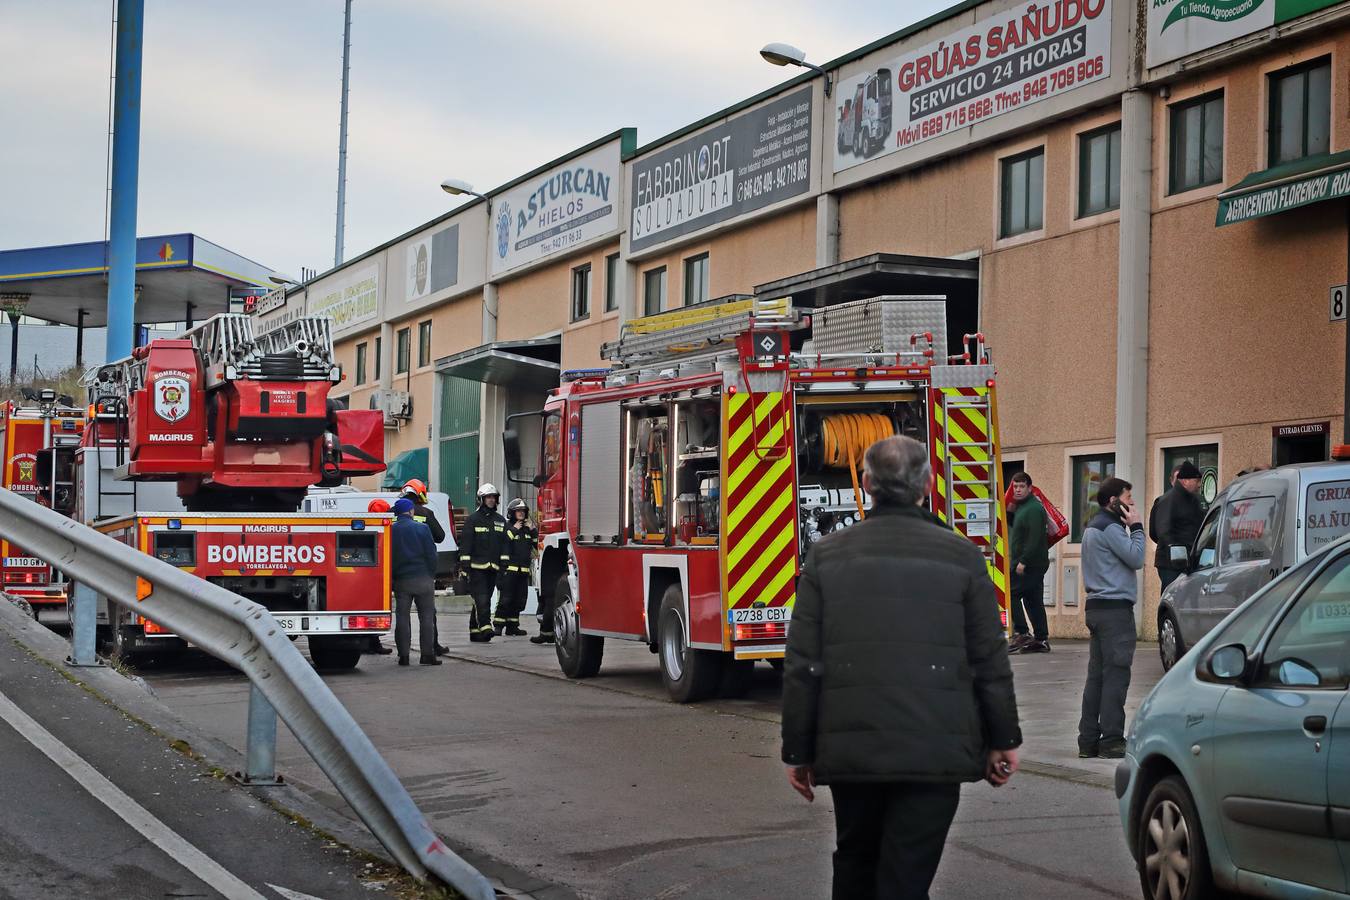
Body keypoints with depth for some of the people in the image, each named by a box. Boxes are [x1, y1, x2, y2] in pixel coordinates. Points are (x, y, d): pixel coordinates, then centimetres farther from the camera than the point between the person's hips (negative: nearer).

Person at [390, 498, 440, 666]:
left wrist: (392, 578, 12)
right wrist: (432, 576, 5)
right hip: (423, 578, -2)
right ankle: (427, 654, 1)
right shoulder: (421, 528, -5)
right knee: (426, 616, 3)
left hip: (401, 580, 2)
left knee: (403, 616, 6)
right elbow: (431, 554, -5)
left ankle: (403, 655, 4)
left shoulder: (390, 531, 1)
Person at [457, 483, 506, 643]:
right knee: (481, 598, -15)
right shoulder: (473, 519, -1)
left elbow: (504, 544, 15)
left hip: (493, 568, 5)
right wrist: (464, 565, -11)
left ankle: (475, 631, 12)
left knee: (485, 599, 7)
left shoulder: (500, 520, 15)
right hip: (477, 567, -5)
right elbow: (465, 543, -5)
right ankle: (485, 627, -24)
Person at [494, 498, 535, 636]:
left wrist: (532, 530, 2)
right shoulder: (506, 526, -2)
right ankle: (498, 626, -8)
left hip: (523, 570, 6)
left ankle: (512, 626, 15)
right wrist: (514, 529, -13)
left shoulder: (527, 528, 16)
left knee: (519, 600, 8)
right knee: (505, 599, -10)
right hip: (509, 568, -6)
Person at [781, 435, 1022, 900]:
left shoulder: (827, 555, 1)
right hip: (933, 753, -2)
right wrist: (1003, 741, 13)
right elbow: (990, 660, 2)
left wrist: (798, 751, 8)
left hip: (848, 749, 2)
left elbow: (803, 664, 0)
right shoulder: (961, 556, -1)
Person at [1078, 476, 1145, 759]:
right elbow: (1136, 559, -15)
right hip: (1115, 608, -10)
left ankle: (1089, 739, 10)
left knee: (1097, 675, 10)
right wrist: (1136, 527, -7)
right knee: (1116, 674, -8)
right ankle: (1111, 740, -9)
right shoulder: (1110, 528, -12)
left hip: (1097, 606, 10)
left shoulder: (1093, 527, 20)